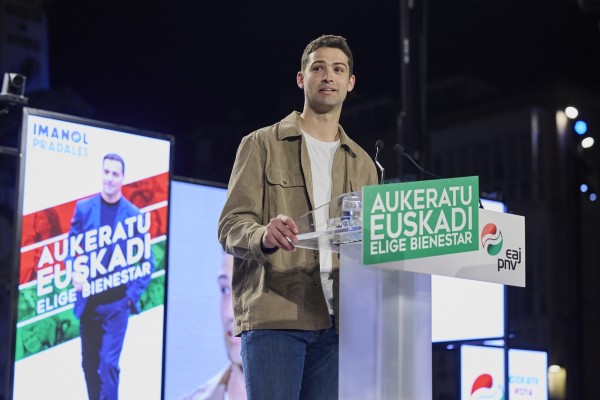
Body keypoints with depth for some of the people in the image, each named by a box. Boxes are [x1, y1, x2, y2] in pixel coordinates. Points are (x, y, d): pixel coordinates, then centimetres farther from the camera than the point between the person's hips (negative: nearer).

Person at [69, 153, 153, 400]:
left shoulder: (133, 214, -3)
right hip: (88, 301, 3)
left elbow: (146, 261, 2)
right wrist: (74, 274, -10)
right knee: (89, 364, 12)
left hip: (117, 303, -3)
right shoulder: (84, 208, 2)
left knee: (109, 363, -10)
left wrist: (133, 294, -7)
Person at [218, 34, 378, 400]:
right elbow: (230, 226, -1)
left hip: (337, 322, 4)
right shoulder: (262, 144, 8)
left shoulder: (362, 164, 21)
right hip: (273, 316, -4)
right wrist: (264, 236, -24)